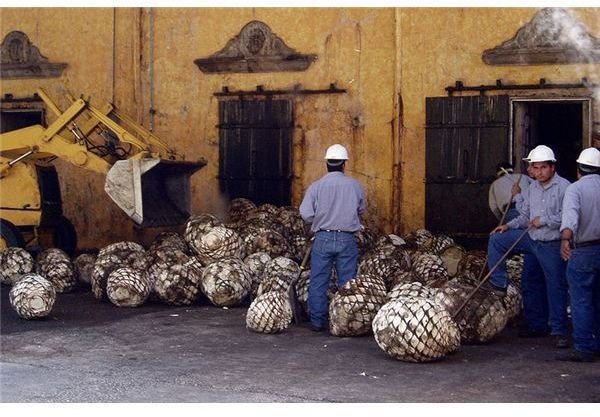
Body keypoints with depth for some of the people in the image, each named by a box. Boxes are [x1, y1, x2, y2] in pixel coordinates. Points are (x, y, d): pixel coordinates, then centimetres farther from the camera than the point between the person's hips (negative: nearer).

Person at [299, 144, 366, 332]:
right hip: (347, 240, 1)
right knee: (347, 283, 8)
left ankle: (318, 321, 10)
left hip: (323, 239, 0)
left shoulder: (316, 186, -5)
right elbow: (361, 210, 11)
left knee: (318, 282, 8)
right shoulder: (355, 185, -1)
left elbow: (306, 214, -8)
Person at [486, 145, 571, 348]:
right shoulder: (532, 188, 11)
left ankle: (559, 331, 8)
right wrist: (510, 225, 5)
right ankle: (499, 283, 13)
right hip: (532, 240, 7)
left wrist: (544, 221, -16)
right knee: (496, 239, 7)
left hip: (552, 245, -7)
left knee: (556, 288, -2)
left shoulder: (564, 187, -12)